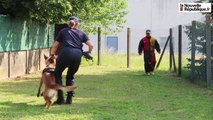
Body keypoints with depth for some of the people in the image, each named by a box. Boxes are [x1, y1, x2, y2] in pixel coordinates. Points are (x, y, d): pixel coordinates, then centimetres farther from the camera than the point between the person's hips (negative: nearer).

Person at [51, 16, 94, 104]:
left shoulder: (63, 31, 21)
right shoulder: (81, 33, 23)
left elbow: (55, 45, 19)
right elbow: (91, 45, 10)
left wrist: (52, 54, 34)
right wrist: (88, 53, 28)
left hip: (66, 52, -2)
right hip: (77, 55, 2)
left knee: (57, 74, 15)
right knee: (70, 76, 21)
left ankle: (60, 98, 6)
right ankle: (69, 99, 13)